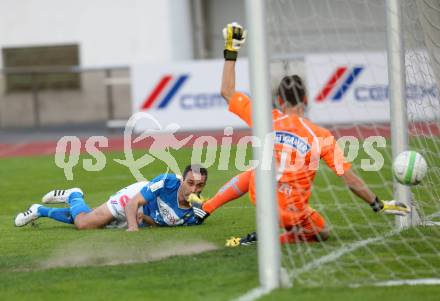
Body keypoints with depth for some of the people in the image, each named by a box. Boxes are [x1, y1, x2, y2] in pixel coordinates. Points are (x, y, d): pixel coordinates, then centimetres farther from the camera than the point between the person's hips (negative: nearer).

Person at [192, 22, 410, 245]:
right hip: (292, 213, -4)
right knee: (322, 233, 24)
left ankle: (205, 208, 33)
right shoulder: (321, 137, -13)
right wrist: (379, 205, 0)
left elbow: (227, 92, 3)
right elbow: (351, 181, -12)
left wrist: (231, 51, 8)